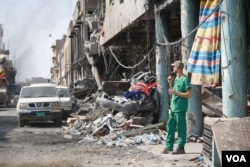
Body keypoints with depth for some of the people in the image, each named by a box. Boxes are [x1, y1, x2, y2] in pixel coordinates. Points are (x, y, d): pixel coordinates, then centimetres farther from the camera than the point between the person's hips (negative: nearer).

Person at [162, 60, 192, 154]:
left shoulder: (185, 79, -12)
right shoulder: (176, 78, 14)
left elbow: (189, 94, -16)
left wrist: (176, 93, -19)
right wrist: (170, 83, 6)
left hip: (180, 108, -9)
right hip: (173, 107, 9)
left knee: (181, 128, -1)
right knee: (170, 127, 11)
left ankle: (181, 148, 6)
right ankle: (169, 147, 18)